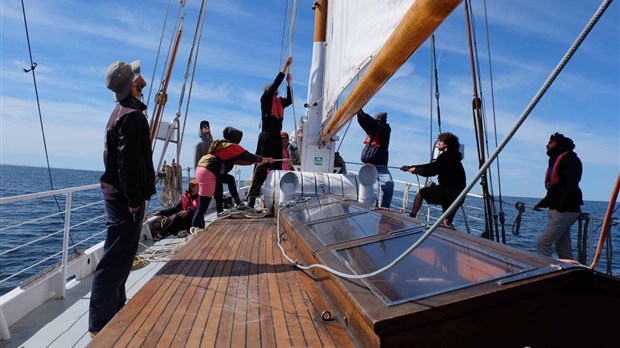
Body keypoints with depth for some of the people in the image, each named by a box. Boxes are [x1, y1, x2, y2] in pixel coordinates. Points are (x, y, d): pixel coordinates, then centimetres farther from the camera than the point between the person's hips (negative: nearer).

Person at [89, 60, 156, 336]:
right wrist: (133, 199, -20)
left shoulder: (123, 111, 16)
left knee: (119, 255, 17)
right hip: (125, 196, -10)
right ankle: (100, 323, 6)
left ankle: (115, 311, 30)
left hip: (118, 193, 10)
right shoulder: (132, 115, -15)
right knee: (116, 258, -4)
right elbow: (127, 162, -22)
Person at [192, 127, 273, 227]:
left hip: (202, 169, 10)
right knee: (202, 207, -9)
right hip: (208, 173, -10)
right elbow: (249, 156, 2)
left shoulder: (221, 145, 21)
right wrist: (265, 159, 17)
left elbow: (236, 160, 25)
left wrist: (255, 162, 26)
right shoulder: (232, 146, -5)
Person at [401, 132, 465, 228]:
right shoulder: (451, 157, 19)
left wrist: (415, 170, 2)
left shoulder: (446, 157, -12)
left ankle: (411, 217, 6)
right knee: (447, 222, 14)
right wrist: (410, 167, 18)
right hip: (457, 195, 9)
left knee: (420, 193, 4)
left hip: (448, 192, -9)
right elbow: (431, 166, 20)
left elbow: (430, 171, -15)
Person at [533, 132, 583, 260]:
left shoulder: (569, 159, -8)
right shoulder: (556, 161, 21)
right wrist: (541, 204, 19)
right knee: (563, 248, 11)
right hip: (558, 211, 10)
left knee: (543, 243, -13)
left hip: (564, 211, -10)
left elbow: (571, 186, -21)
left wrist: (561, 207, -25)